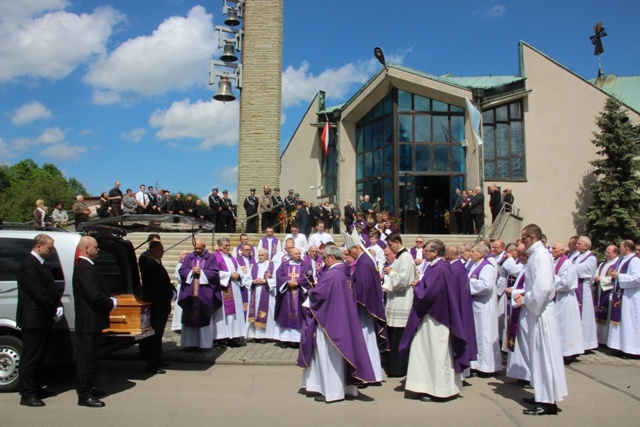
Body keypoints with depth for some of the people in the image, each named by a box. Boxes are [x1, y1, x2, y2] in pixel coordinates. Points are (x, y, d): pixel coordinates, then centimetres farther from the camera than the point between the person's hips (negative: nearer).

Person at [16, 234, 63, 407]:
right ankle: (27, 394, 5)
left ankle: (36, 388, 27)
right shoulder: (28, 265, -16)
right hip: (33, 319, -10)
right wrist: (54, 310, -15)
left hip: (44, 320, 10)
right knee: (30, 357, -2)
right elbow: (38, 292, -21)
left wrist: (58, 306, -1)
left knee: (39, 357, 17)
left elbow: (51, 288, 14)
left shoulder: (41, 265, 16)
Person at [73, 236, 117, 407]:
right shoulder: (86, 268, -20)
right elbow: (95, 295, -26)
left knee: (86, 356, 19)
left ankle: (87, 388, 31)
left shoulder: (83, 266, 15)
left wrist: (109, 301, 6)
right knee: (87, 357, -3)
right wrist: (111, 303, -11)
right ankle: (85, 395, 5)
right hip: (89, 321, -11)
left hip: (87, 320, 11)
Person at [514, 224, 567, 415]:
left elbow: (542, 286, -27)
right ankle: (542, 395, 26)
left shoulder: (541, 255, -17)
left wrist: (525, 300, -15)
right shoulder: (535, 255, 11)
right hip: (536, 310, 10)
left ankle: (548, 402, 5)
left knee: (544, 355, -3)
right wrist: (523, 294, 5)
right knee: (539, 354, 15)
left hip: (541, 312, -10)